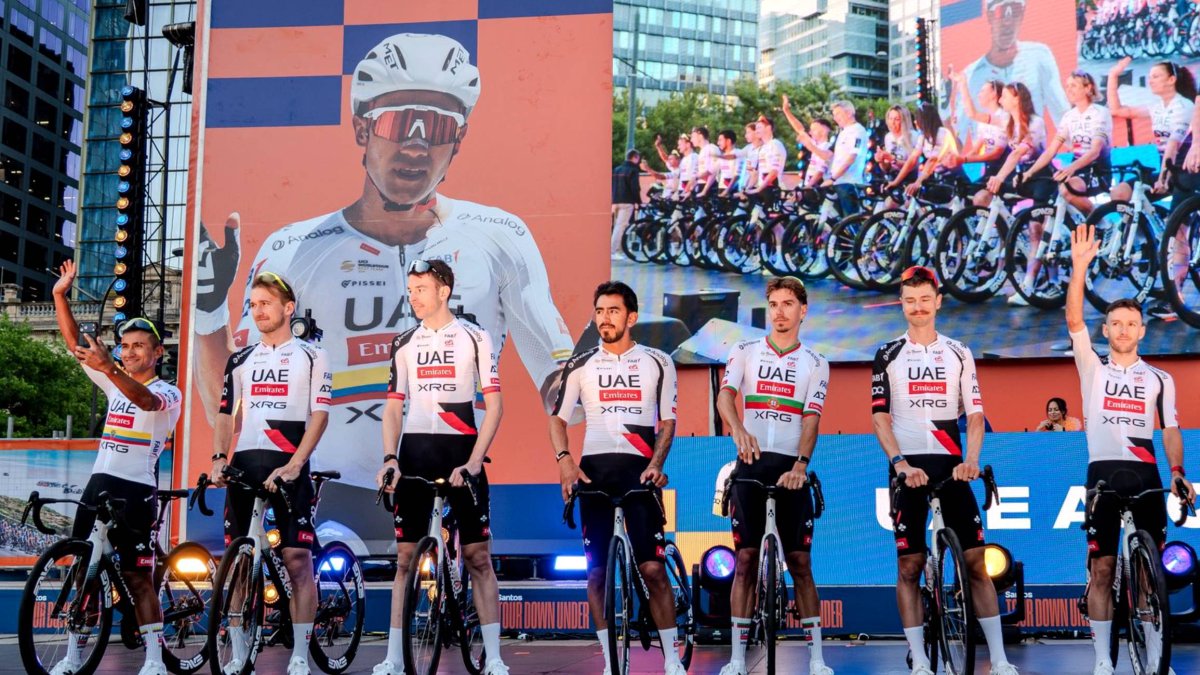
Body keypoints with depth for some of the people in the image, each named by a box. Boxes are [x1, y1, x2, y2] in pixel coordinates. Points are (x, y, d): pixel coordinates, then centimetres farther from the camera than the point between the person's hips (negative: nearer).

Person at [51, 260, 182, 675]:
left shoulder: (169, 393, -5)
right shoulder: (115, 381, 15)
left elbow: (144, 399, -28)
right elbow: (75, 344, 10)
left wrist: (107, 367, -44)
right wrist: (60, 295, -1)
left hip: (136, 490, -6)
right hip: (99, 483, 6)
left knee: (138, 577, -6)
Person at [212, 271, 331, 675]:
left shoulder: (311, 357, 4)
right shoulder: (240, 360, 16)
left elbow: (320, 415, -3)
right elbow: (225, 415, 18)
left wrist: (293, 465, -14)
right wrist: (218, 459, 1)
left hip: (288, 469, -4)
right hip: (243, 466, 4)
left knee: (297, 559, -7)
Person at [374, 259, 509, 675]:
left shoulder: (474, 337, 1)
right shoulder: (404, 344, 11)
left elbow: (494, 405, -3)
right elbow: (393, 407, 10)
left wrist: (474, 461, -13)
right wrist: (390, 459, -5)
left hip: (461, 454, -3)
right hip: (414, 454, 3)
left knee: (478, 557, -2)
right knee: (405, 557, 3)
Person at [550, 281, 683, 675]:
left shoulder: (657, 363, 7)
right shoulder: (580, 365, 9)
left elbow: (667, 422, 7)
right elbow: (558, 418, 10)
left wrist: (656, 463, -9)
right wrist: (564, 459, -8)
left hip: (639, 470, -2)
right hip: (593, 469, 2)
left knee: (652, 568, -10)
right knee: (596, 571, 2)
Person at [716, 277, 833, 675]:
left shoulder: (815, 364, 8)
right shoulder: (745, 352, 8)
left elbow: (811, 419, -2)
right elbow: (725, 396, -8)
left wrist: (800, 466, -19)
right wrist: (738, 430, -30)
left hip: (791, 469, 0)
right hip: (751, 464, 0)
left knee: (800, 561, 1)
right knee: (746, 558, 0)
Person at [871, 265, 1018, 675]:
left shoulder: (959, 354, 10)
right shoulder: (888, 356, 6)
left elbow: (975, 416, 7)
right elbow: (880, 418, -1)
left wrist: (971, 460, -10)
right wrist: (900, 464, -14)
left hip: (951, 468, 1)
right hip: (908, 470, -1)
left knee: (976, 563, -2)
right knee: (909, 566, -1)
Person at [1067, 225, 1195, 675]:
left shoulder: (1160, 379, 12)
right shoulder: (1093, 367, 8)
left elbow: (1170, 431, 11)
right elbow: (1074, 320, -6)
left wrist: (1178, 474, -6)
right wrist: (1080, 266, -17)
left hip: (1146, 475, 1)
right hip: (1103, 473, -1)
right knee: (1102, 568, -1)